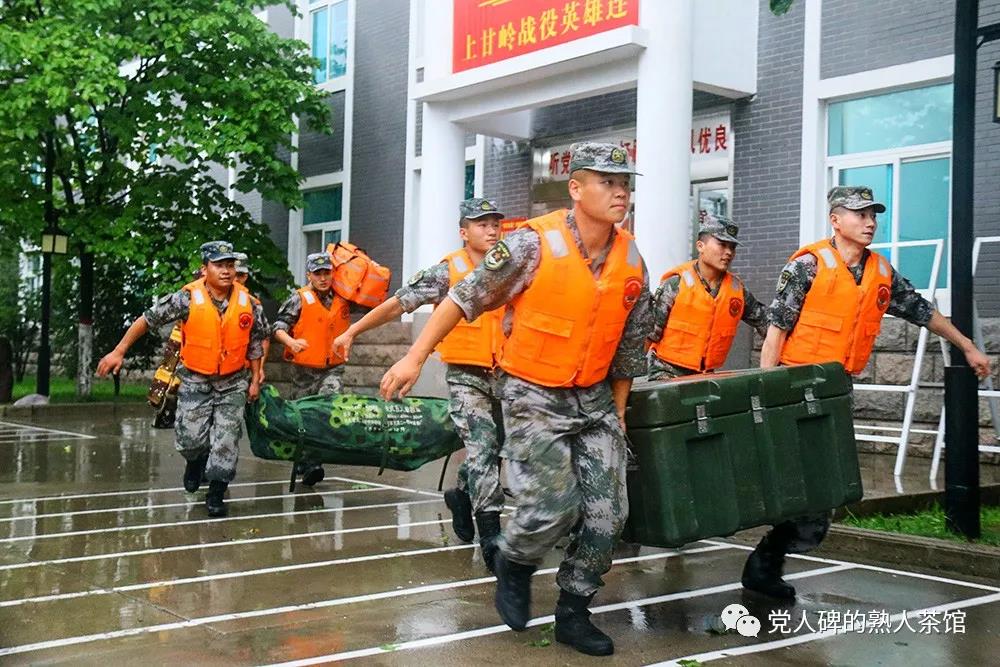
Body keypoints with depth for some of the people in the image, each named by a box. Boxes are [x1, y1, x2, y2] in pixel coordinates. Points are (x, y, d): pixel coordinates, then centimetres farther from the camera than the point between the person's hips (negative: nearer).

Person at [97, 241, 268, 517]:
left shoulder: (248, 303, -8)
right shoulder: (187, 298, -16)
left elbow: (255, 342, 6)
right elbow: (148, 319, -9)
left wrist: (254, 380, 6)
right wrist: (118, 352, -8)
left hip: (233, 382, 1)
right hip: (195, 380, -1)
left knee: (226, 440, -1)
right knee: (190, 438, -2)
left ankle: (216, 493, 14)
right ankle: (197, 461, 34)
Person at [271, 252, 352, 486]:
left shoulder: (343, 298, 5)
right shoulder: (299, 298, -6)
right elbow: (279, 327, -11)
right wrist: (292, 342, -28)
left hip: (333, 368, 1)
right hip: (304, 369, -1)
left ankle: (314, 461, -20)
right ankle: (305, 465, 25)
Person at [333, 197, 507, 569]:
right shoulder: (447, 271, -6)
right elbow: (398, 304, -5)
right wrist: (352, 331, -4)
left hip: (501, 375, 5)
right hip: (466, 375, -5)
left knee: (495, 450, 13)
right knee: (482, 450, -12)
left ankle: (462, 497, 42)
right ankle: (491, 540, -10)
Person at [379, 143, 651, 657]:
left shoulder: (633, 262, -1)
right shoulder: (534, 244, -16)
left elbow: (628, 348, 10)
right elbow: (467, 298, -8)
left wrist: (617, 414, 13)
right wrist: (415, 357, -8)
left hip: (595, 400, 5)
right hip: (534, 397, -5)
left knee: (607, 514, 1)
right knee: (553, 507, -13)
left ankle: (573, 613, 20)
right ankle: (513, 563, 22)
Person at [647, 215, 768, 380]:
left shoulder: (737, 288, 4)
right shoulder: (676, 284, -10)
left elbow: (764, 320, 16)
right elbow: (649, 331, -9)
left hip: (706, 373, 5)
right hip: (668, 371, -5)